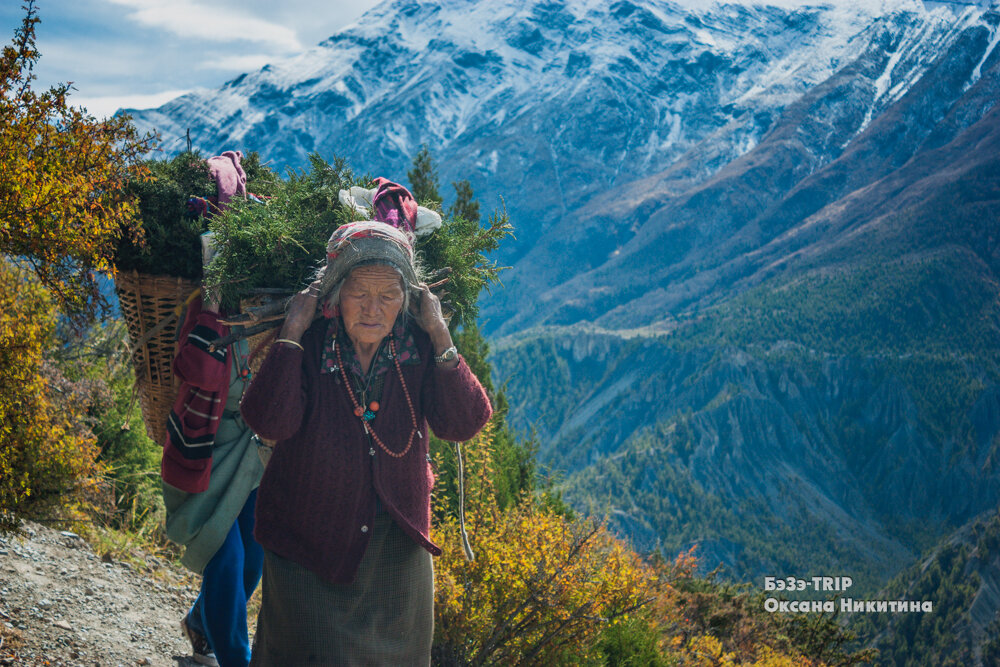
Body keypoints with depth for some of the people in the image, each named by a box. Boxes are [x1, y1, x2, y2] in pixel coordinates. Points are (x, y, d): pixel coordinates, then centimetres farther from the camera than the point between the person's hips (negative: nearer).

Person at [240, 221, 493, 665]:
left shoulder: (417, 346, -8)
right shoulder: (308, 344, -14)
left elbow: (463, 424, -18)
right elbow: (270, 422, -28)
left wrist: (440, 334, -21)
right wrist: (292, 332, -27)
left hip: (398, 543, 3)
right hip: (310, 544, -3)